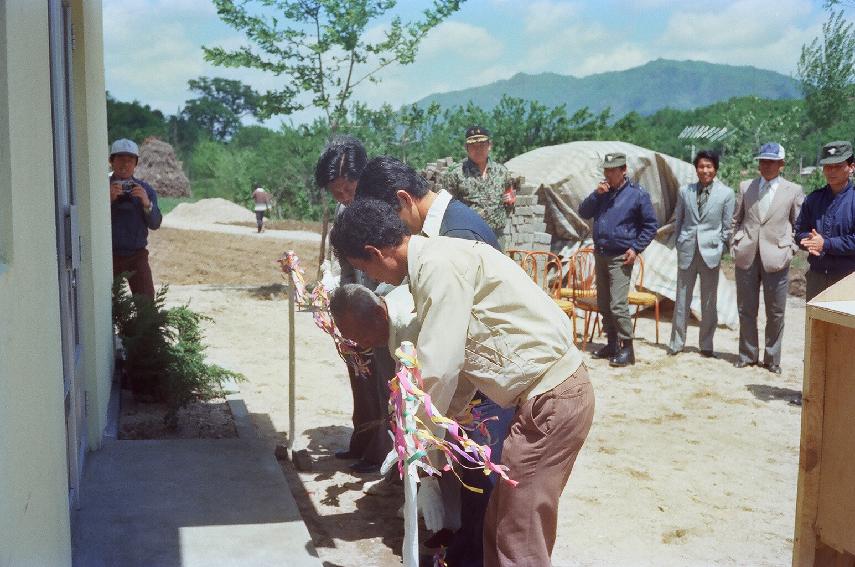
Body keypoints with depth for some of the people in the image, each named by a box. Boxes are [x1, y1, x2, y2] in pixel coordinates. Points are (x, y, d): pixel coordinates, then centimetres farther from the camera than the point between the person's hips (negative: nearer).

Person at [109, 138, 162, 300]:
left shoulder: (145, 189, 4)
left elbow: (155, 224, -3)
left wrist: (146, 203, -20)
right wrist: (108, 200, -25)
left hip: (137, 255, 1)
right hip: (110, 255, -1)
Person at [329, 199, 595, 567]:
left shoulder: (439, 262, -18)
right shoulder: (433, 262, 13)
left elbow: (438, 368, -19)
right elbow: (459, 359, 17)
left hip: (552, 398, -10)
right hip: (543, 393, 10)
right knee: (500, 527, 16)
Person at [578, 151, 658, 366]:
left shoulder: (637, 194, -6)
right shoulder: (603, 191, 10)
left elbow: (651, 225, -3)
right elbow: (584, 213, 6)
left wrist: (636, 248, -12)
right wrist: (596, 194, -8)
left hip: (620, 258, -7)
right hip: (600, 255, 7)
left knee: (618, 305, -14)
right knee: (603, 305, 12)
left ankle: (626, 348, -6)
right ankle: (612, 343, 23)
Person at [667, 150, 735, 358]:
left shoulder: (726, 193, -2)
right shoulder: (685, 191, 4)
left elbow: (727, 226, 2)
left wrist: (721, 249, -2)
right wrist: (680, 243, 9)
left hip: (711, 252, -1)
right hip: (687, 251, 1)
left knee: (709, 302, 7)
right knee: (682, 299, 6)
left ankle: (706, 345, 17)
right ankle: (676, 342, 16)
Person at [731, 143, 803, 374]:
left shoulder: (793, 190, 2)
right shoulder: (746, 187, 8)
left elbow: (799, 225, 7)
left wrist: (791, 249, -3)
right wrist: (736, 243, 4)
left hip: (776, 257, -2)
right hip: (746, 257, 2)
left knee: (775, 313, 5)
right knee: (746, 310, 10)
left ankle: (772, 358, 17)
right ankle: (747, 354, 23)